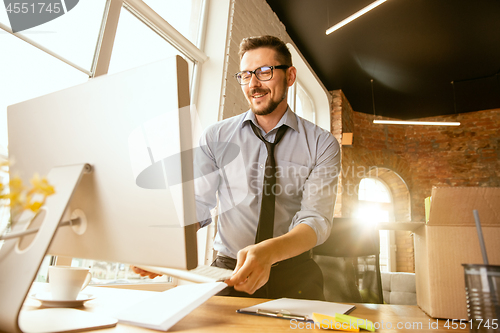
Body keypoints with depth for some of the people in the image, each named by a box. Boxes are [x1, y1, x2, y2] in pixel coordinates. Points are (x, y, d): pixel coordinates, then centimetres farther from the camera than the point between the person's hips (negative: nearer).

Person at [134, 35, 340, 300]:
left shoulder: (322, 144, -1)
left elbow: (317, 219, -12)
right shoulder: (216, 137, 4)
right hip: (227, 273, 1)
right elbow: (198, 204, 0)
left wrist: (268, 251, -32)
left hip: (294, 279, 0)